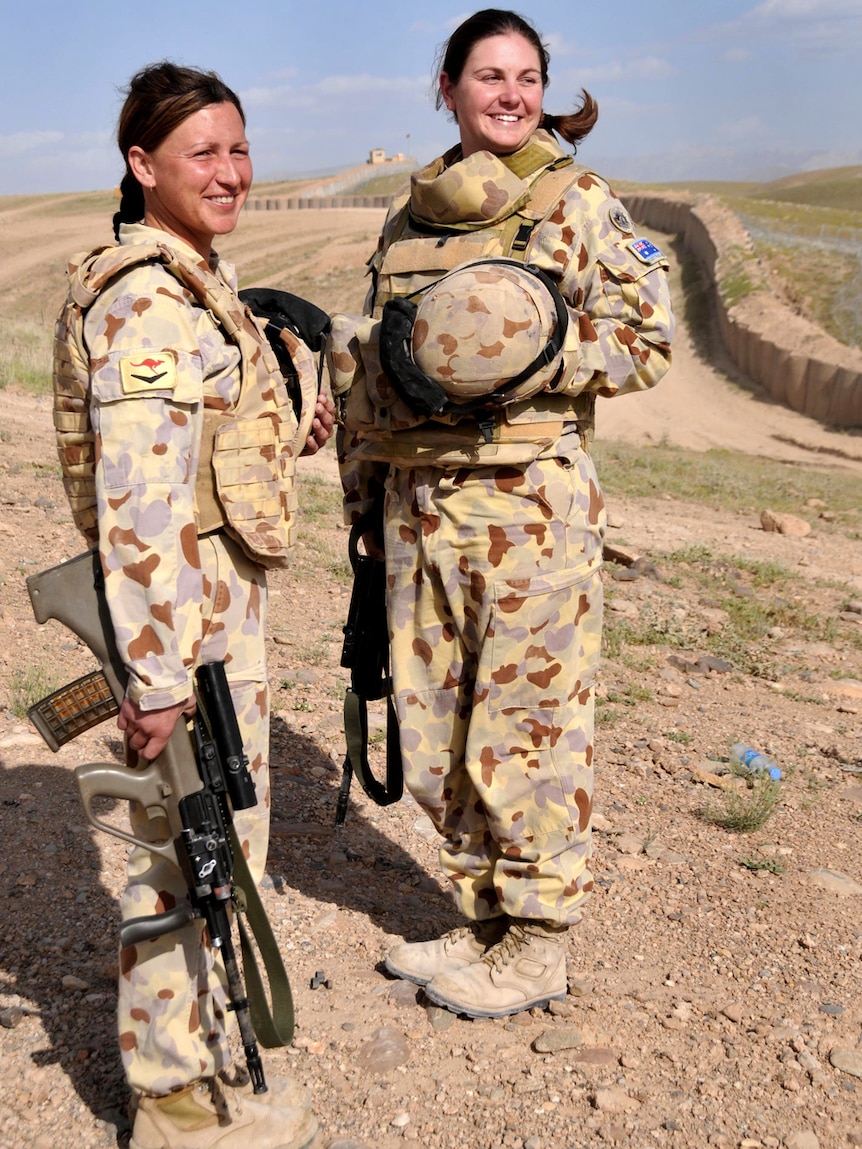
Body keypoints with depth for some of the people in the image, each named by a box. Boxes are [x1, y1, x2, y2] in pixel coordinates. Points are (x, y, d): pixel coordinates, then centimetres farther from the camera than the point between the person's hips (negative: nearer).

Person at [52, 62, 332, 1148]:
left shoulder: (197, 282, 14)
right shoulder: (146, 301, -18)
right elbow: (138, 502, -24)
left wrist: (289, 435, 11)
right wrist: (155, 675, -25)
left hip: (225, 597, 10)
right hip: (183, 612, -10)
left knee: (216, 845, 20)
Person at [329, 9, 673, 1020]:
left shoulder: (578, 203, -1)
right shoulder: (409, 213, 14)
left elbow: (648, 342, -6)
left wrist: (521, 349, -19)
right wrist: (363, 490, 17)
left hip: (527, 505, -6)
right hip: (418, 506, 6)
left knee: (526, 730, 1)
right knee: (433, 735, 12)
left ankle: (534, 947, 20)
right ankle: (482, 922, 31)